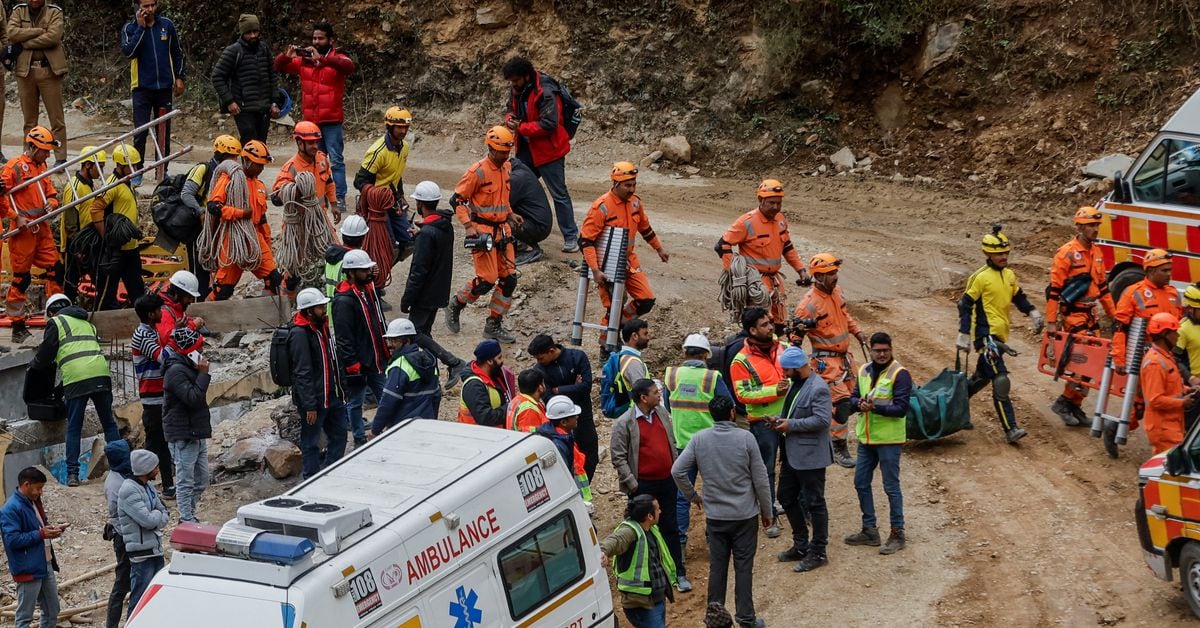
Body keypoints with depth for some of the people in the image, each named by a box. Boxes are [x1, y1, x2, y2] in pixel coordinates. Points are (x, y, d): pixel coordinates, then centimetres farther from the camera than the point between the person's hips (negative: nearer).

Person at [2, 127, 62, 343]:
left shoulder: (41, 166, 16)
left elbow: (51, 191, 22)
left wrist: (51, 203, 0)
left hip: (42, 229, 8)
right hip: (23, 230, -7)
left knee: (56, 269, 5)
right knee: (21, 278, -2)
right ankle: (17, 327, 5)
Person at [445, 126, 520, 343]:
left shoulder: (507, 167, 8)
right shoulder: (478, 171, -15)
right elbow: (457, 199, -11)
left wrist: (510, 214, 14)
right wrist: (468, 226, -19)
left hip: (502, 229, 7)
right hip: (482, 231, -7)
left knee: (509, 279, 3)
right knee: (487, 280, -11)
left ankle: (494, 325, 14)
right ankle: (455, 306, 14)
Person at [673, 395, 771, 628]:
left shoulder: (699, 439, -6)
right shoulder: (745, 438, -12)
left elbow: (677, 471, -7)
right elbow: (760, 478, -8)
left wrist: (693, 496, 10)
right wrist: (766, 511, 4)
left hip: (715, 515, 2)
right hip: (745, 514, -2)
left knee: (717, 566, 12)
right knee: (743, 567, 5)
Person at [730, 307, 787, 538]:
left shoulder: (780, 347, 3)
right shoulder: (742, 361, -13)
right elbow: (743, 394, -18)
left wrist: (791, 384, -7)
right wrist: (774, 391, -24)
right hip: (763, 422, -5)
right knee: (766, 470, 4)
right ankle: (771, 518, 13)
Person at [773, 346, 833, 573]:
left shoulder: (818, 389, -19)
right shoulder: (795, 384, 10)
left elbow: (822, 420, -27)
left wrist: (791, 425, -22)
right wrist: (781, 420, 2)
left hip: (810, 455, -10)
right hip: (792, 453, 10)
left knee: (814, 503, 0)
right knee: (786, 497, 17)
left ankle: (818, 553, 10)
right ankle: (801, 545, 30)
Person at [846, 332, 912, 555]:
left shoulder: (899, 374, -12)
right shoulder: (864, 371, 9)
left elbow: (901, 408, -17)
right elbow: (854, 397, 12)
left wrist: (875, 406, -29)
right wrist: (859, 403, -12)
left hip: (888, 439, -7)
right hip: (865, 437, 7)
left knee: (891, 487, -1)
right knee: (861, 483, 13)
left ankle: (897, 534, 8)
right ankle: (869, 530, 25)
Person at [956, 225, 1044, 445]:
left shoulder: (1010, 275, 11)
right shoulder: (981, 277, -11)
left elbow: (1019, 298, 25)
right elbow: (965, 305, -9)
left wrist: (1033, 313, 10)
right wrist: (964, 335, -13)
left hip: (1000, 336, 8)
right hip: (986, 335, -8)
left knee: (982, 377, 20)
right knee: (1001, 382, -16)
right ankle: (1011, 430, -20)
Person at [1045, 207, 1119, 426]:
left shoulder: (1096, 252, 12)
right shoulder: (1067, 253, -12)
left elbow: (1102, 285, 21)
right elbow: (1054, 289, -13)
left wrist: (1113, 314, 19)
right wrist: (1051, 322, -15)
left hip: (1091, 314, 8)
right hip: (1073, 315, -8)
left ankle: (1074, 407, 17)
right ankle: (1065, 403, -2)